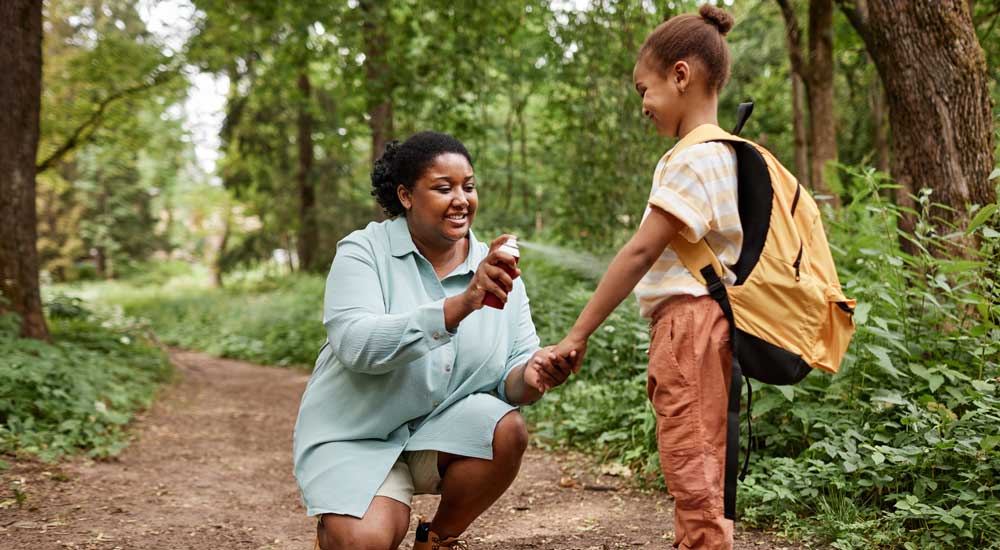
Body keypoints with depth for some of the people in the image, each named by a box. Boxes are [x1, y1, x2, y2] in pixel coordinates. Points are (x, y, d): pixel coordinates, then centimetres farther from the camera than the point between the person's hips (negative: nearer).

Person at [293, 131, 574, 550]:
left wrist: (530, 376, -29)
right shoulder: (364, 252, -12)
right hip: (357, 435, -3)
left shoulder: (498, 273, -2)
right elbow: (355, 345, -28)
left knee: (507, 430, -26)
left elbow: (511, 374, -3)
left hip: (445, 430, 4)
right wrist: (459, 305, -39)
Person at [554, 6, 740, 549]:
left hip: (686, 323, -10)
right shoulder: (731, 154, 14)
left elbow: (640, 253, -18)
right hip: (715, 324, 10)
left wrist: (579, 332, -16)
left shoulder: (688, 160, -14)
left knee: (690, 469, -6)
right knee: (700, 469, 16)